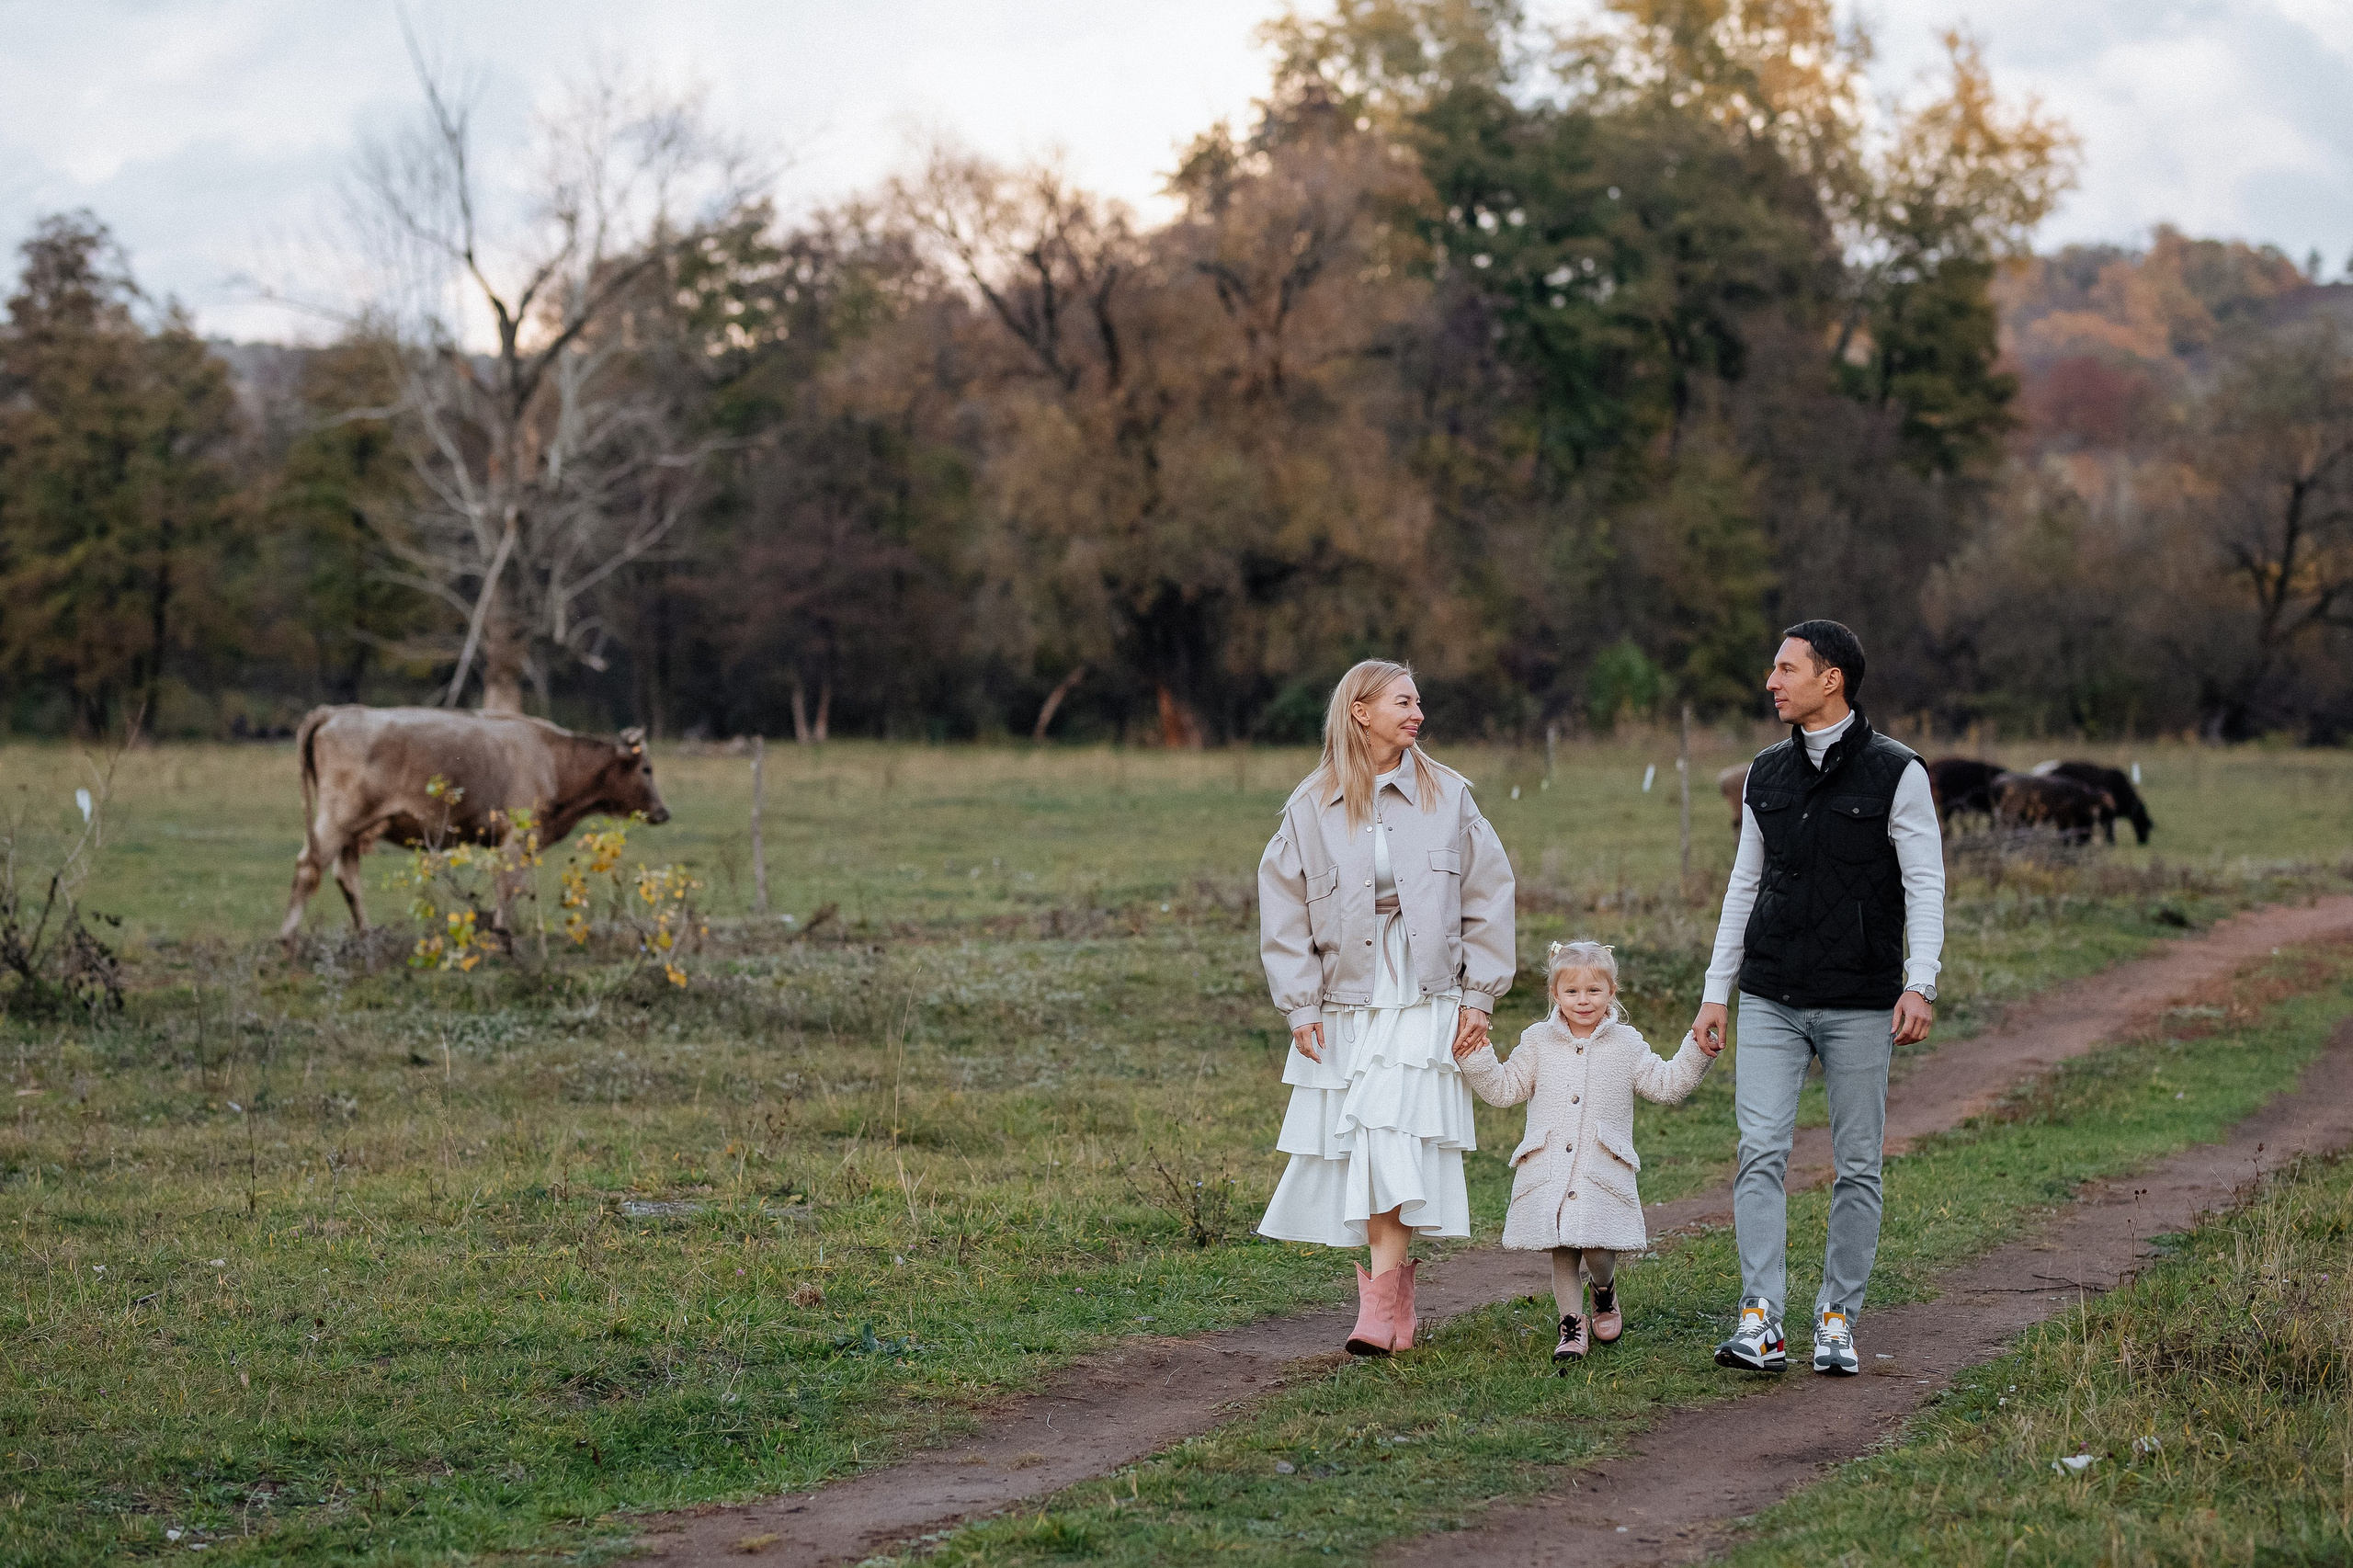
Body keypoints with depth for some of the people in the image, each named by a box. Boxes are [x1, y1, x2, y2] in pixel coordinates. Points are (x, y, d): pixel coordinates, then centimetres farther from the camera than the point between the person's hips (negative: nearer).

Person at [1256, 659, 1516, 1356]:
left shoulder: (1448, 797, 5)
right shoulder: (1311, 808, 4)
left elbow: (1488, 898, 7)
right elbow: (1283, 912, 5)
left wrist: (1478, 997, 2)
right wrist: (1299, 1006, -1)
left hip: (1423, 1008, -1)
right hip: (1345, 1009, 1)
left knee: (1395, 1146, -15)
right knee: (1352, 1156, 0)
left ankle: (1381, 1308, -16)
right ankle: (1395, 1310, 12)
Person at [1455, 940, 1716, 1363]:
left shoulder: (1626, 1045, 7)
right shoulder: (1538, 1042, 10)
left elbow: (1666, 1084, 10)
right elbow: (1504, 1089, 13)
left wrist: (1698, 1052, -2)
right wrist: (1476, 1059, -1)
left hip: (1604, 1169, -1)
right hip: (1549, 1167, 1)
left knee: (1599, 1250, -10)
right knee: (1562, 1252, -1)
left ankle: (1604, 1294, 23)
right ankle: (1572, 1325, 11)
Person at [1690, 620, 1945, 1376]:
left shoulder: (1896, 774, -3)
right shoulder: (1766, 774, 11)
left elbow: (1925, 886, -5)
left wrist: (1919, 984, -16)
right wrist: (1715, 992, 11)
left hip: (1859, 1003, -3)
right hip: (1771, 1001, 3)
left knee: (1856, 1166, 2)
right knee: (1761, 1152, -8)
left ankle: (1837, 1322, 10)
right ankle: (1759, 1323, -12)